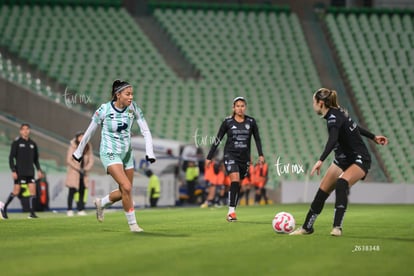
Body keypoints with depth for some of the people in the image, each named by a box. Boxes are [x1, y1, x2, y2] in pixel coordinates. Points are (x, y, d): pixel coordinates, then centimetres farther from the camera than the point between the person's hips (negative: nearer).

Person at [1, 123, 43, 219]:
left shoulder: (32, 143, 11)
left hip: (30, 172, 5)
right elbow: (11, 157, -5)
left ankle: (32, 213, -2)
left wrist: (39, 170, 9)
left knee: (33, 190, -5)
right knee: (16, 192, -5)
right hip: (19, 172, -5)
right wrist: (13, 171, -13)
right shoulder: (16, 142, -4)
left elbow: (36, 159, 20)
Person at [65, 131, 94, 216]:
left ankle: (81, 210, 9)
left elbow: (91, 160, 6)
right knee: (72, 191, -7)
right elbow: (68, 160, -12)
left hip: (83, 174, 4)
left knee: (82, 191, 3)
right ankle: (69, 210, -2)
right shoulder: (73, 146, -10)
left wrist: (86, 169, -10)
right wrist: (78, 169, -16)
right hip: (73, 172, -4)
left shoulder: (88, 147, 2)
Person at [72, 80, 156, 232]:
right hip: (110, 154, -5)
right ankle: (132, 223, -6)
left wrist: (149, 152, -17)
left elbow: (145, 131, -4)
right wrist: (79, 152, 6)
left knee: (125, 192, 11)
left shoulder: (133, 108, -7)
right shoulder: (104, 110, -16)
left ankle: (101, 203, 40)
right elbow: (89, 131, -4)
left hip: (126, 153, 5)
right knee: (126, 187, -21)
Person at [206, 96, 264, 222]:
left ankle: (231, 213, 17)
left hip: (244, 157, 3)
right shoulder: (227, 122, -2)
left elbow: (257, 139, 13)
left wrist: (261, 154, 2)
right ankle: (231, 211, -23)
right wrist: (209, 157, 2)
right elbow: (217, 140, 3)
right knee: (235, 179, -23)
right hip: (230, 155, -3)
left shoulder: (251, 122, 3)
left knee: (237, 185, 6)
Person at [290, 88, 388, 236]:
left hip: (359, 160, -10)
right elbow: (354, 126, 17)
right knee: (322, 192, 3)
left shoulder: (333, 117, -25)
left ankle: (337, 227, -36)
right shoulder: (337, 113, 4)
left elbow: (333, 139, -43)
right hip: (343, 159, 10)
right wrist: (373, 137, 27)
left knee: (342, 183, -36)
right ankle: (307, 227, 13)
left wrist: (321, 160, -55)